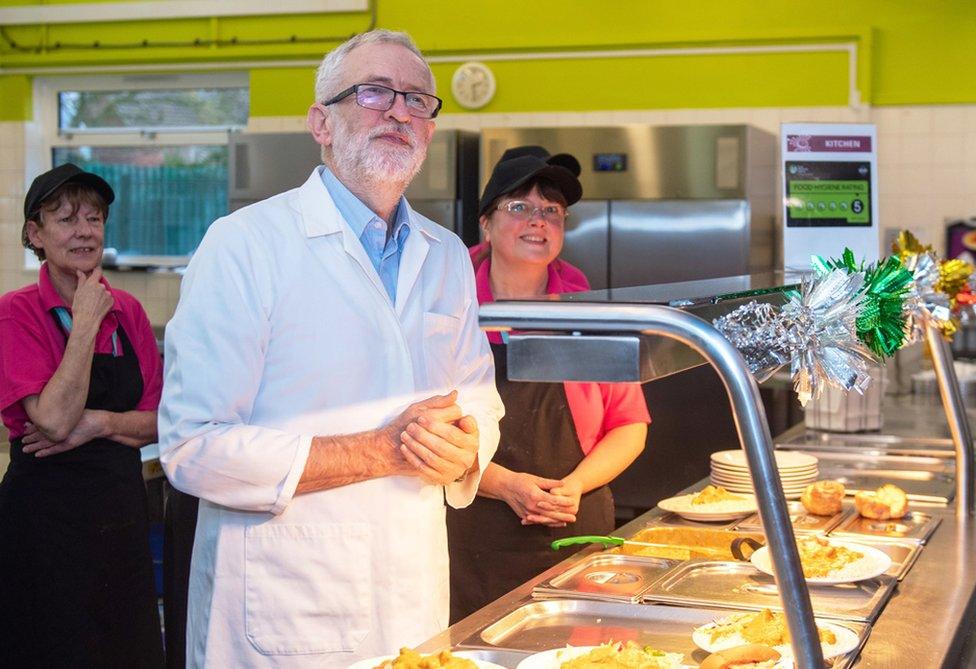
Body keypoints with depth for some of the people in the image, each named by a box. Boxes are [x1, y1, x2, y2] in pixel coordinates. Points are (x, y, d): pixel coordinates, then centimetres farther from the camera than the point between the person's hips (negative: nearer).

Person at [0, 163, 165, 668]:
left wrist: (100, 423, -14)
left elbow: (159, 420, 5)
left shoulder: (127, 310, 6)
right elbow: (55, 420, -21)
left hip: (122, 508, 5)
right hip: (46, 510, -5)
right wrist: (86, 322, -16)